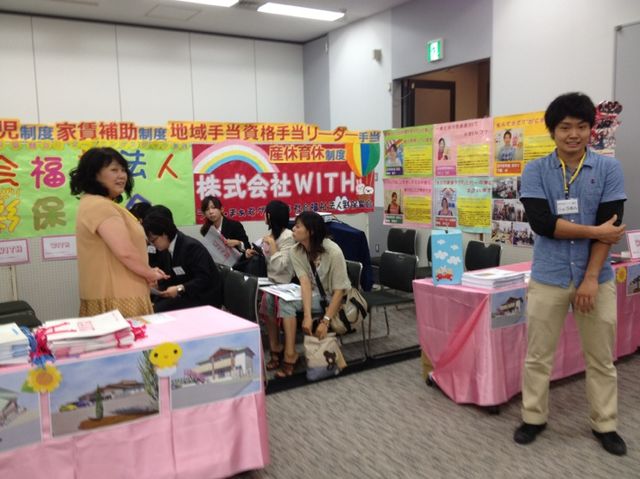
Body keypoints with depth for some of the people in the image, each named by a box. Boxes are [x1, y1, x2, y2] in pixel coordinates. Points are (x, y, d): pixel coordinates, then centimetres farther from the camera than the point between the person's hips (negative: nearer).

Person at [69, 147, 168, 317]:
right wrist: (150, 273, -7)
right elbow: (126, 252, -23)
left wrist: (146, 272, 16)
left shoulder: (95, 204, 18)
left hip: (109, 295, 11)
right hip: (117, 299, -11)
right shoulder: (100, 206, -16)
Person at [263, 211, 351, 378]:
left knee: (285, 302, -27)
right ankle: (276, 349, -7)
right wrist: (307, 316, -31)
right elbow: (305, 282, -17)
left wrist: (325, 321, -26)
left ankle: (290, 355, -16)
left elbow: (339, 290, -18)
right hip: (313, 294, 5)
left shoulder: (333, 252, -21)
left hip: (332, 298, -5)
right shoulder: (295, 251, -6)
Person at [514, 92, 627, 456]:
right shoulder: (536, 171, -1)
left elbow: (610, 226, -7)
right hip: (548, 277, 0)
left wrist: (591, 278, -13)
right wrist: (595, 231, -12)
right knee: (538, 355, 8)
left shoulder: (609, 169, 0)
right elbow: (542, 223, -13)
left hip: (596, 277, 1)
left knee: (601, 357, 12)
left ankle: (605, 424, 28)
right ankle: (534, 418, 25)